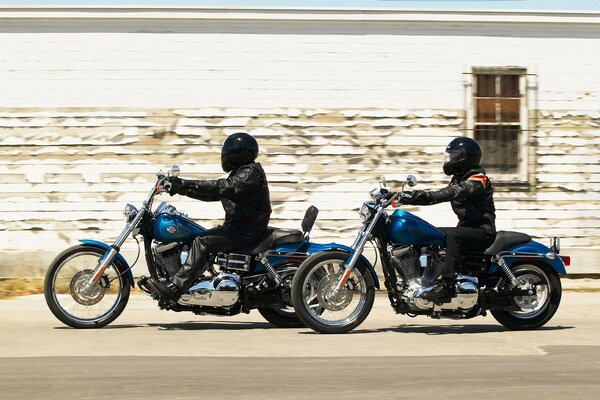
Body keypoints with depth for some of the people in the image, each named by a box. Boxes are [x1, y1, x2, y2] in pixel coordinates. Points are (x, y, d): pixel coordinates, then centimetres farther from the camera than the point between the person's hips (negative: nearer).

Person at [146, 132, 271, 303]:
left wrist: (184, 184, -27)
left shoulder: (251, 172, -12)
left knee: (202, 242, -23)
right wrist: (181, 188, 9)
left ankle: (174, 289, -30)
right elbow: (213, 193, 18)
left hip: (246, 230, -11)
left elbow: (220, 187, -24)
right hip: (238, 226, 11)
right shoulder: (240, 173, 21)